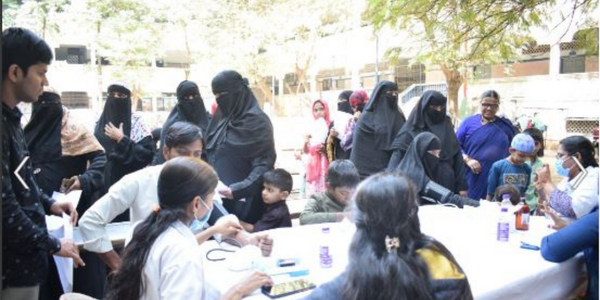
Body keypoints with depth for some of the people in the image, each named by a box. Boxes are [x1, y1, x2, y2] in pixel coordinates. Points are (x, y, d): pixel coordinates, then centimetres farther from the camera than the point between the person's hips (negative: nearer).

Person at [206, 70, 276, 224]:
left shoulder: (258, 121, -11)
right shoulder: (221, 117, 10)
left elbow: (264, 164, -17)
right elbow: (211, 156, 15)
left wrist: (239, 189, -26)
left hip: (245, 199, -6)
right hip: (218, 195, 6)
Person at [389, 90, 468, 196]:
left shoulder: (447, 127, 7)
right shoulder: (412, 130, -7)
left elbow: (457, 157, 8)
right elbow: (398, 157, -15)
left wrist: (462, 185, 4)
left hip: (447, 185, 4)